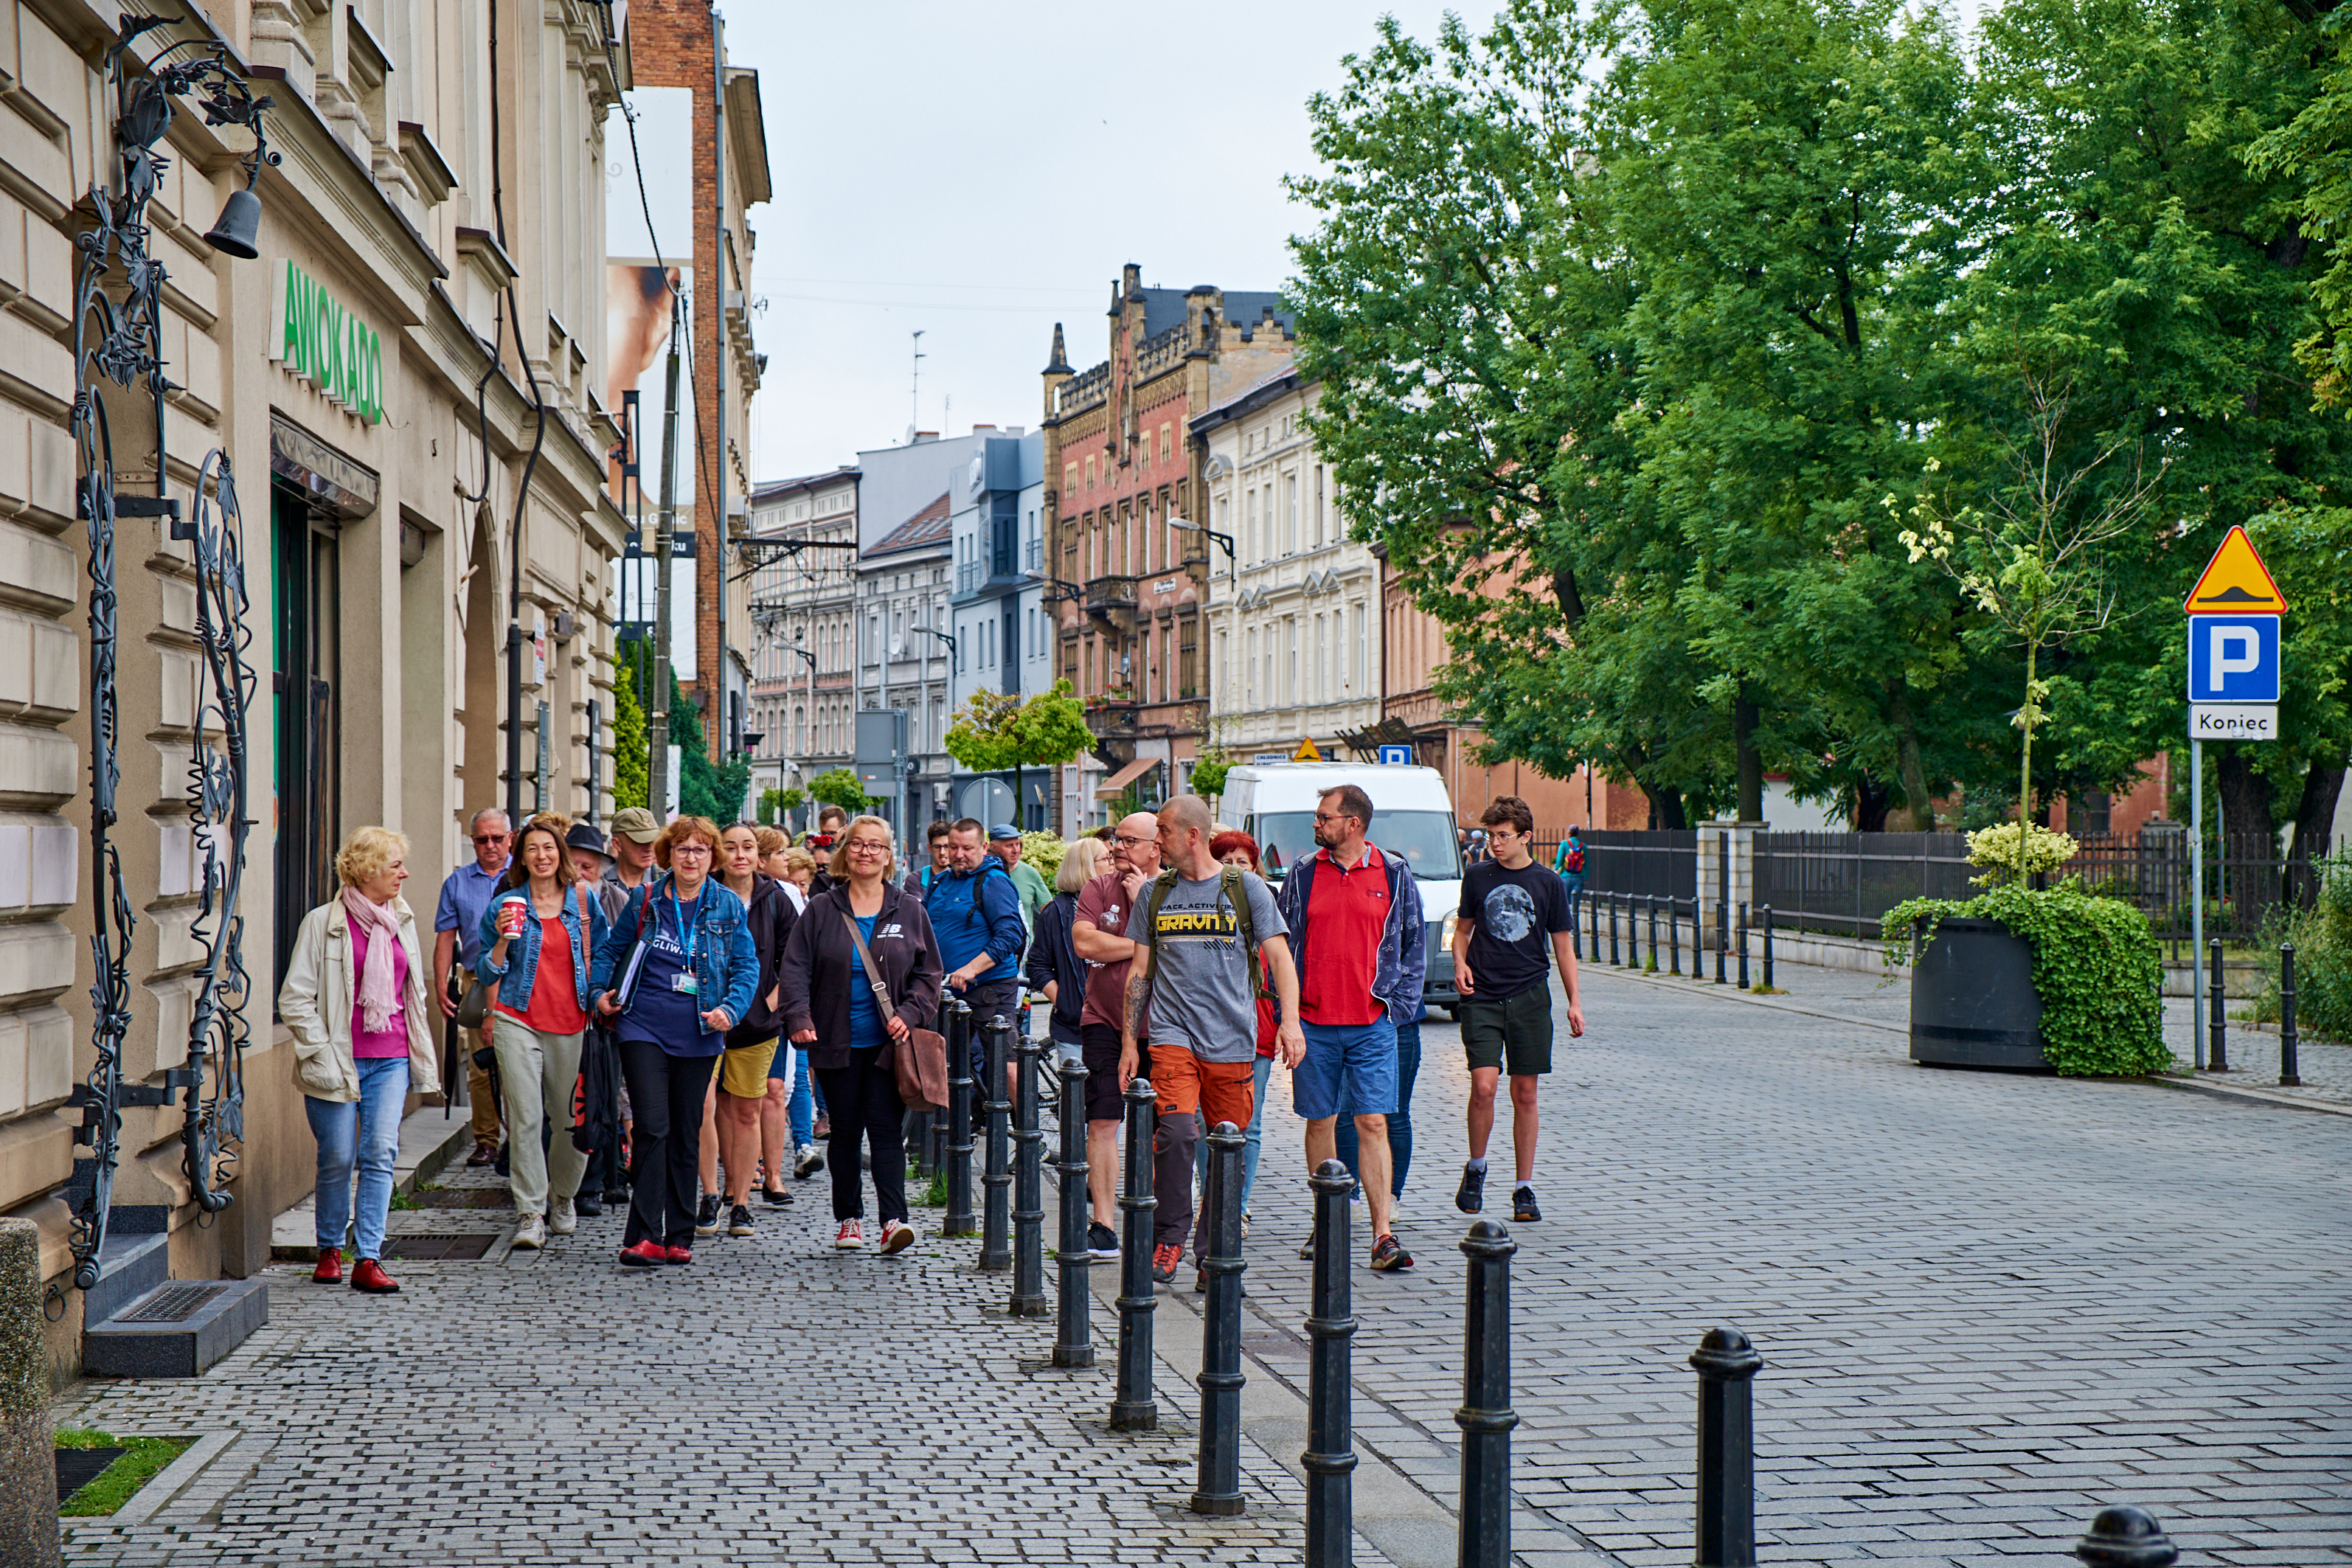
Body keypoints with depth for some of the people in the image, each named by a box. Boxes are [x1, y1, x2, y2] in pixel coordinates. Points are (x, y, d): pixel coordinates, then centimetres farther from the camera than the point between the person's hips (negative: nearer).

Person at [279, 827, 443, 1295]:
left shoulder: (402, 921, 13)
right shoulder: (323, 923, -3)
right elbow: (294, 998, -3)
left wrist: (423, 1059, 16)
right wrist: (322, 1053, -10)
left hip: (391, 1059, 4)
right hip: (340, 1059, -3)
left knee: (381, 1152, -8)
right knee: (337, 1159, 2)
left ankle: (369, 1260, -7)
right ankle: (329, 1250, 22)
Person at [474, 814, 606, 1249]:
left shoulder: (583, 899, 8)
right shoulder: (506, 905, 4)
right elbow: (487, 973, 6)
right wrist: (503, 939, -10)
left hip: (572, 1022, 2)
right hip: (519, 1021, -2)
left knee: (574, 1119, 4)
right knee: (525, 1118, -9)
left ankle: (562, 1198, 28)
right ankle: (530, 1215, -4)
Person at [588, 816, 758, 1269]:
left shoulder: (728, 907, 3)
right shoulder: (645, 900, 3)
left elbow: (747, 965, 4)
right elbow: (610, 949, 15)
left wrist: (731, 1009, -10)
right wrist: (599, 992, 2)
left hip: (698, 1034, 2)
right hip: (644, 1028, -2)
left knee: (685, 1135, 9)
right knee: (652, 1127, -12)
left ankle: (678, 1236, 17)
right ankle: (644, 1237, -14)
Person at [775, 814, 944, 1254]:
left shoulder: (909, 910, 6)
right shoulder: (822, 909, 4)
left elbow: (929, 972, 9)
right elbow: (795, 968, 0)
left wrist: (909, 1014, -6)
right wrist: (799, 1017, -14)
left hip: (888, 1043, -1)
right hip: (837, 1043, 1)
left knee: (886, 1127, -8)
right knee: (845, 1131, 8)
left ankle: (894, 1219, -13)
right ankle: (849, 1218, 18)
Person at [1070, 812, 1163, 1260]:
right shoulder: (1099, 887, 4)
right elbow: (1084, 942, -10)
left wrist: (1142, 901, -14)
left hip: (1159, 1027, 0)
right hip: (1106, 1022, 1)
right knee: (1102, 1123, -6)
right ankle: (1103, 1227, -3)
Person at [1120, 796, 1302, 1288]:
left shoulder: (1247, 888, 4)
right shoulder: (1155, 893, 11)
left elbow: (1279, 957, 2)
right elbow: (1139, 971, 16)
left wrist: (1290, 1021, -12)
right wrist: (1129, 1041, 12)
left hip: (1232, 1040, 0)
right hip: (1172, 1033, 0)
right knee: (1177, 1131, -19)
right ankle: (1168, 1237, -4)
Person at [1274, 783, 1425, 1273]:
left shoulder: (1394, 875, 3)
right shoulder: (1303, 873, 6)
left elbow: (1412, 944, 8)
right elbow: (1283, 943, 10)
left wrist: (1396, 1000, -1)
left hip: (1372, 1024, -2)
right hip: (1314, 1023, 2)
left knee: (1373, 1124, -7)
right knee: (1320, 1122, 8)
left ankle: (1383, 1236, -8)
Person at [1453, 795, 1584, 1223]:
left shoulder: (1548, 883, 3)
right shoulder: (1478, 876, 5)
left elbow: (1563, 944, 9)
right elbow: (1463, 927, 18)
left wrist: (1574, 1002, 3)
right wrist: (1460, 962, -3)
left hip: (1530, 998, 0)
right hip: (1482, 996, 0)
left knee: (1525, 1095, 2)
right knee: (1483, 1087, -13)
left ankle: (1525, 1190, 11)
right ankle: (1475, 1169, 11)